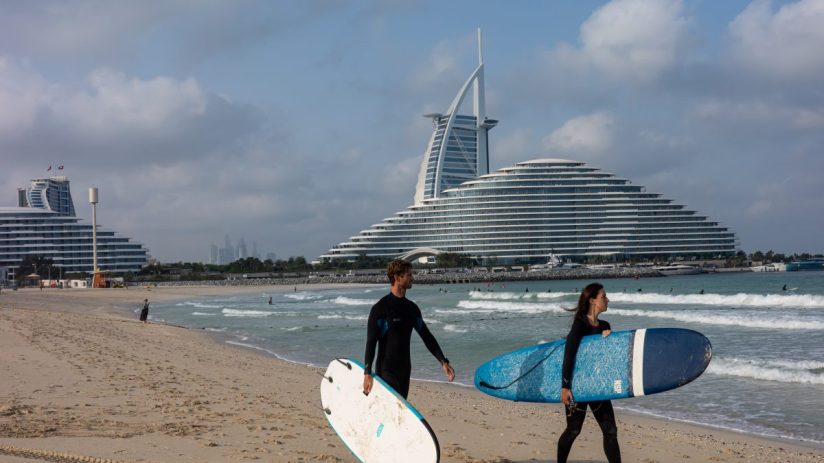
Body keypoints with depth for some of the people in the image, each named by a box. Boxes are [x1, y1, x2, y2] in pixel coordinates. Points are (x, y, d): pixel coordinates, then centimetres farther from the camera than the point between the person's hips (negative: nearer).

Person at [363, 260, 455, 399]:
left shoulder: (412, 308, 11)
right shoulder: (380, 308, -11)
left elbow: (426, 336, 15)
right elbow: (371, 342, -14)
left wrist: (443, 361, 7)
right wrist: (367, 373, -20)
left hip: (405, 369, 7)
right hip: (386, 370, -7)